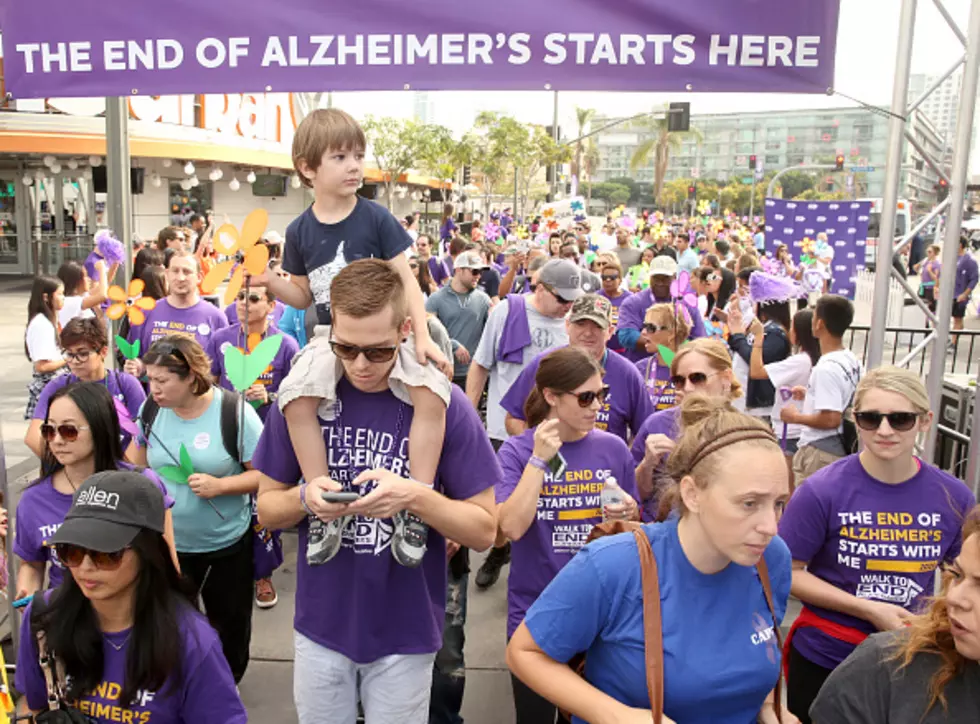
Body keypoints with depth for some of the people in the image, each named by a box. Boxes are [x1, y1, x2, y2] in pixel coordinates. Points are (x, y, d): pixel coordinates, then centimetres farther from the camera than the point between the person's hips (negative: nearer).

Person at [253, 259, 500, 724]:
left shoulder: (444, 405, -14)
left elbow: (484, 529, -10)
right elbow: (266, 509, 2)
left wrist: (415, 497, -27)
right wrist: (304, 498, -20)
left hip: (405, 632, -2)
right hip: (321, 626, 2)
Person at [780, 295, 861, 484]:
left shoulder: (825, 368, -23)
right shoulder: (852, 361, 6)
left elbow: (831, 419, -26)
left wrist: (796, 417, -12)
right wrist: (810, 394, 17)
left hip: (820, 454, -9)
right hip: (841, 449, 9)